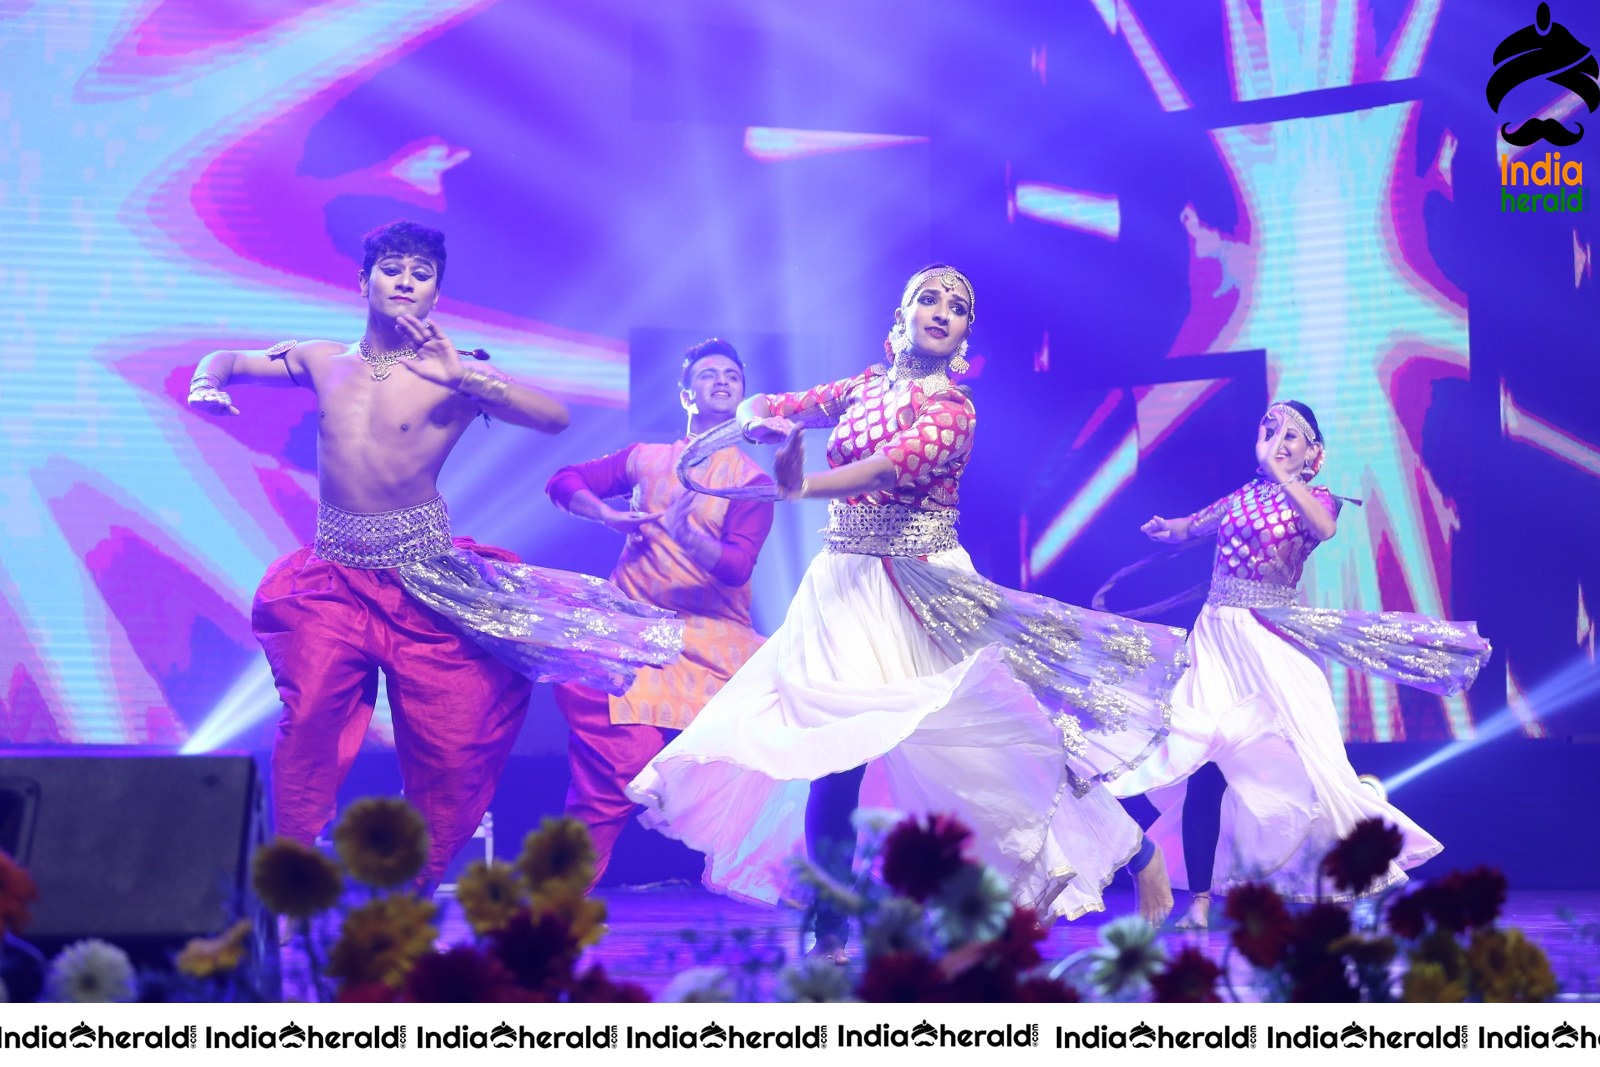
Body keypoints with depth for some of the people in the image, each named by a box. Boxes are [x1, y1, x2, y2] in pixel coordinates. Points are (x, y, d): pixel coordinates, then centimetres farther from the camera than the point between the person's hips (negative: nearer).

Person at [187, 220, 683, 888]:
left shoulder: (453, 373, -3)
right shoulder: (324, 362, 8)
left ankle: (418, 896, 20)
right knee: (310, 726, -12)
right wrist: (205, 385, -3)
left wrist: (463, 378, -30)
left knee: (450, 746, 0)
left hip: (426, 582, -2)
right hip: (333, 578, 2)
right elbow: (226, 362, 22)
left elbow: (555, 418, -17)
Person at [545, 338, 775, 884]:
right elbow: (564, 482, 15)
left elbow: (736, 568, -5)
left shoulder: (752, 481, 9)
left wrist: (683, 534, -24)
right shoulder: (645, 459, 18)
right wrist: (607, 515, -5)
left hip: (713, 634, 0)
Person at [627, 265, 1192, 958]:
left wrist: (800, 488, -43)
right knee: (835, 749, -6)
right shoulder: (864, 389, 11)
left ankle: (1133, 849, 20)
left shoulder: (951, 408, -6)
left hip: (922, 586, -4)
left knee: (996, 732, 0)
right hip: (842, 584, 4)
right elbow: (762, 407, 12)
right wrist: (756, 420, -15)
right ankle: (829, 926, 4)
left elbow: (897, 464, -26)